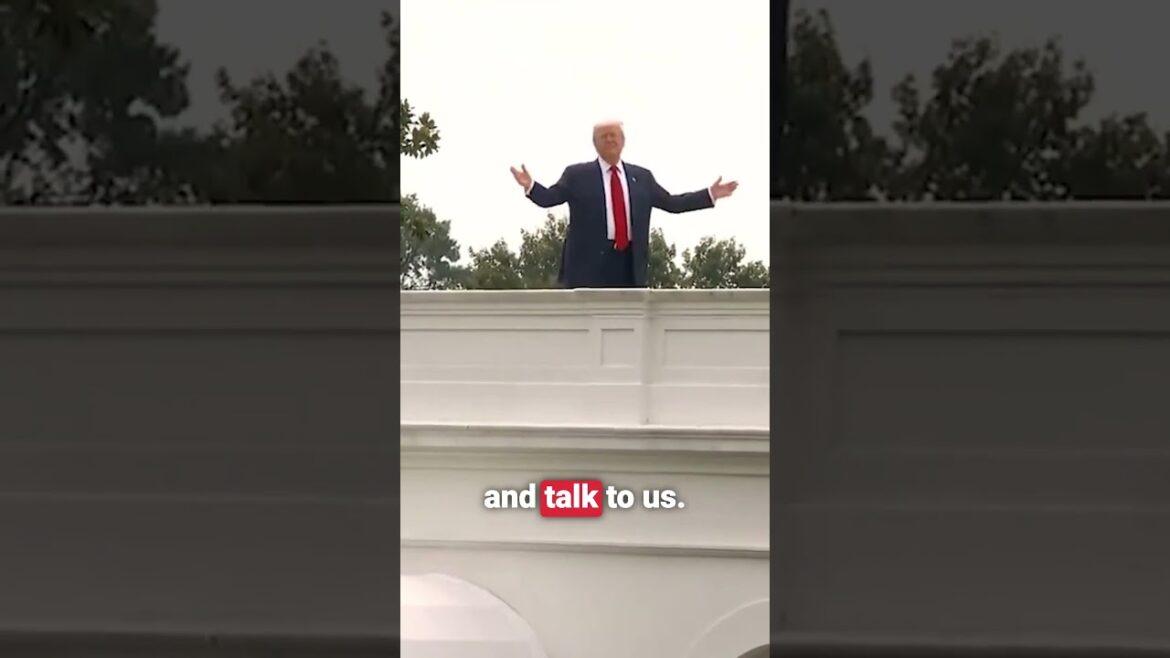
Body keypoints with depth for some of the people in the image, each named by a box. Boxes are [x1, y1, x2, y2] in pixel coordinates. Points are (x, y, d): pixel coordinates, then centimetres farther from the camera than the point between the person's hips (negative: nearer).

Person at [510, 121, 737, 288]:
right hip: (591, 261, -4)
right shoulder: (577, 175, 7)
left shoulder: (641, 177, 17)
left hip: (630, 263, 4)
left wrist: (710, 195, 11)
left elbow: (672, 203, 18)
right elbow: (549, 198, -2)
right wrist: (530, 187, -23)